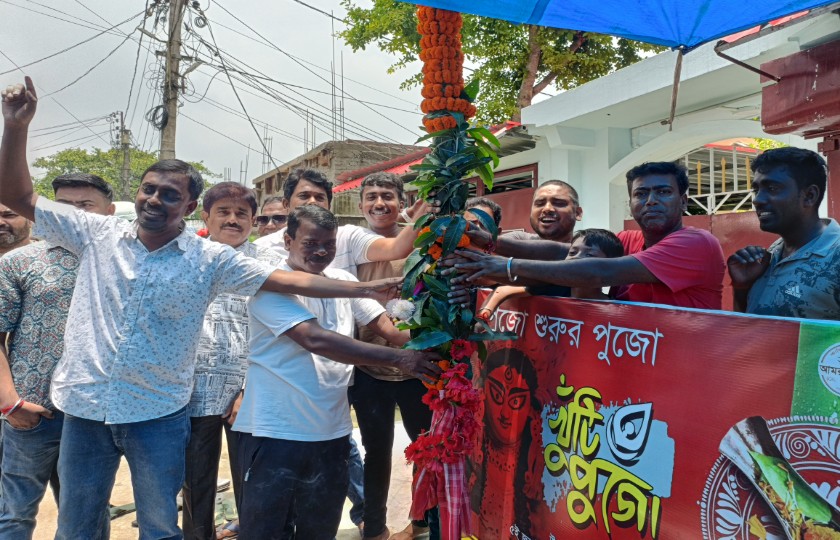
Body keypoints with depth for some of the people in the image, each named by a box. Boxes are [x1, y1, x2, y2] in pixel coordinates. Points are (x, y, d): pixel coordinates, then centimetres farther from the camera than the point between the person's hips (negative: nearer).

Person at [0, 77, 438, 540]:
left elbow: (290, 281, -13)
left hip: (158, 414, -2)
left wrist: (364, 289, -20)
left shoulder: (210, 259, -8)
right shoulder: (98, 234, -1)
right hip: (84, 407, 2)